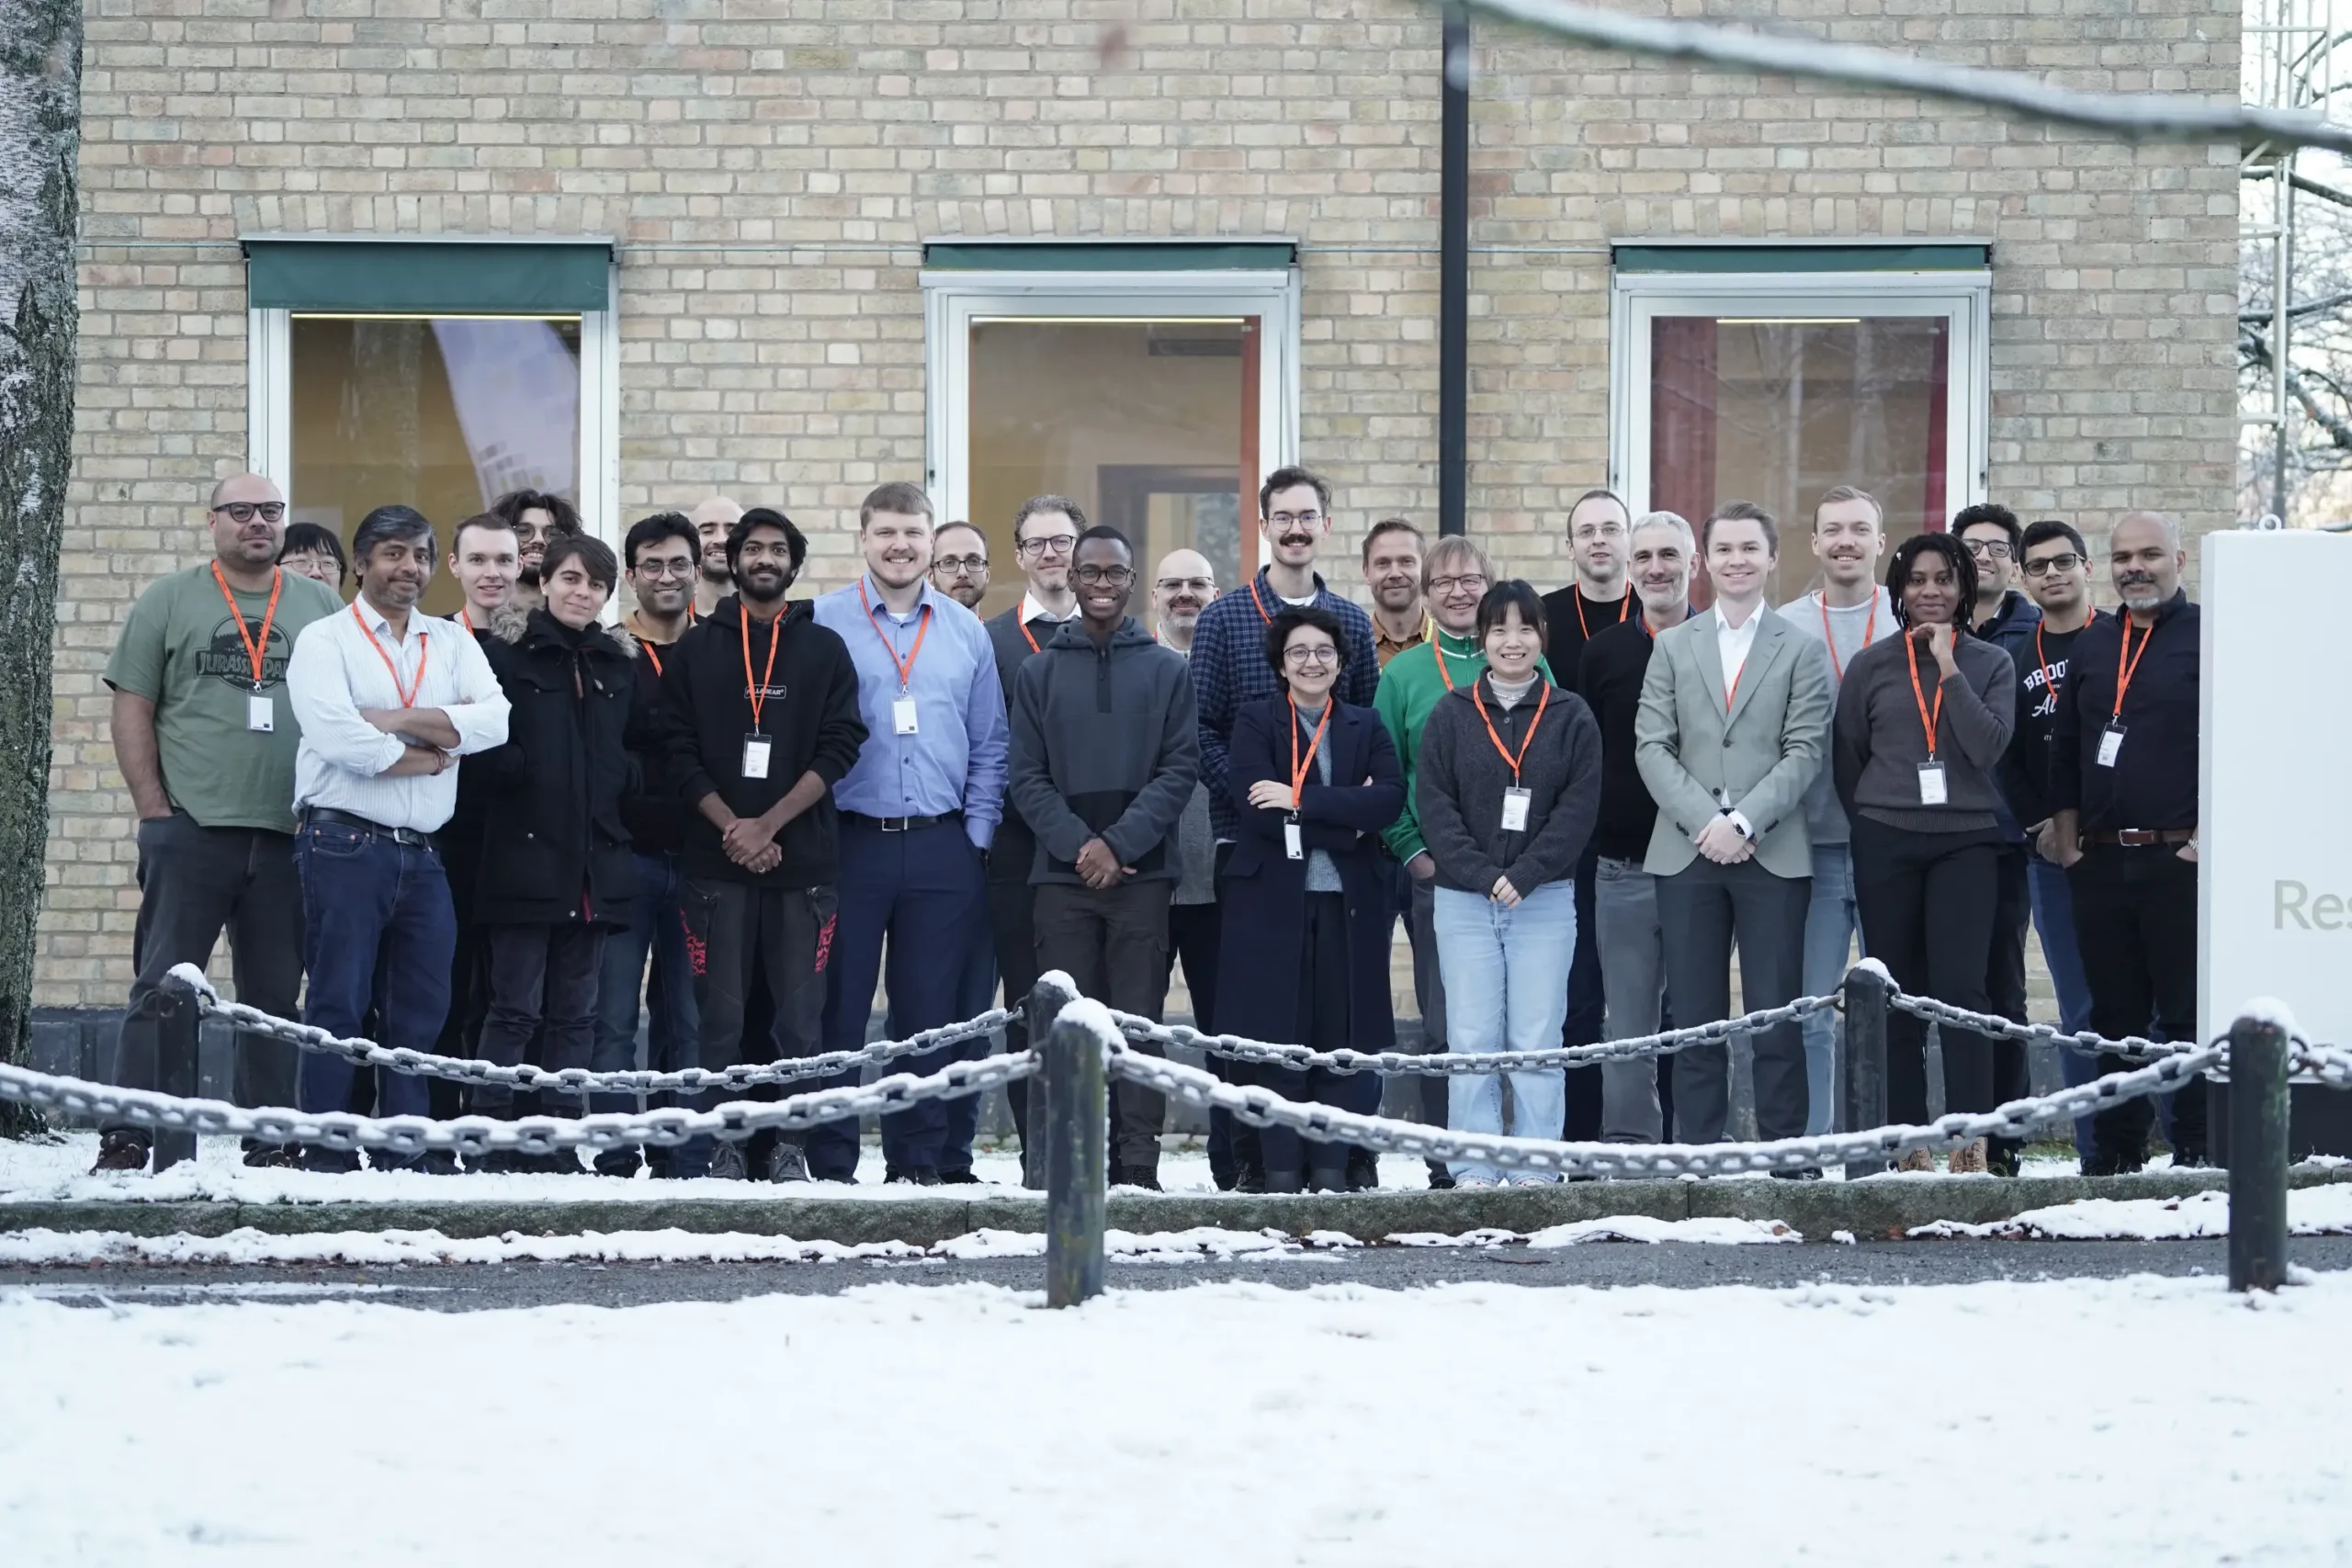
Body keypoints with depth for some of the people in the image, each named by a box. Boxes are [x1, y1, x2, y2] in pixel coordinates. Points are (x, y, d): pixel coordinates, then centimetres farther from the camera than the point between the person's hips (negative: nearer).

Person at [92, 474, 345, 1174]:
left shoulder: (321, 606, 11)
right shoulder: (170, 600, 6)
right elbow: (130, 709, 3)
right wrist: (154, 812, -4)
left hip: (290, 836, 2)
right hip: (191, 829, -2)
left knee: (275, 996, 7)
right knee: (162, 989, -4)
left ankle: (269, 1141, 13)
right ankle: (127, 1138, -3)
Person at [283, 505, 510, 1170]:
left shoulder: (452, 642, 15)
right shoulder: (325, 640, 1)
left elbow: (495, 720, -3)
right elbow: (338, 736, -16)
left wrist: (395, 721, -11)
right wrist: (428, 755, -5)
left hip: (422, 853, 5)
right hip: (345, 845, -5)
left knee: (420, 1009, 6)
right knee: (338, 1004, -5)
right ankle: (326, 1154, -2)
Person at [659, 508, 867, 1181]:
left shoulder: (824, 650, 10)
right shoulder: (696, 650, 11)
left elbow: (840, 747, 2)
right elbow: (678, 750, 4)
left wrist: (768, 824, -9)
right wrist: (730, 827, -10)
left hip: (804, 863, 0)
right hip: (716, 864, 0)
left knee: (801, 1017, -2)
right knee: (719, 1017, -1)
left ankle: (794, 1148, 3)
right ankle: (720, 1148, 3)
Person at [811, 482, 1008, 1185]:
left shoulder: (966, 631, 11)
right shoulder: (822, 624, 1)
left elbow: (989, 745, 13)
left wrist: (977, 834, 4)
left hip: (941, 845, 3)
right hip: (851, 840, -3)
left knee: (930, 1010, 5)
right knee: (838, 1006, -2)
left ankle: (921, 1159, 11)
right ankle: (828, 1156, 2)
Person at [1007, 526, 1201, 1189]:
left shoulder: (1166, 670, 9)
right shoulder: (1040, 671, 12)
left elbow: (1181, 769, 1)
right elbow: (1025, 776, 5)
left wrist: (1119, 843, -11)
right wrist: (1077, 844, -10)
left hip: (1143, 871, -1)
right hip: (1062, 874, 1)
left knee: (1139, 1020, -4)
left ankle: (1138, 1164, -5)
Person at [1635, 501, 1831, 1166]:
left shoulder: (1802, 651, 7)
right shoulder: (1673, 647, 12)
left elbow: (1804, 750, -2)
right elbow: (1652, 746, 4)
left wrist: (1744, 822, -13)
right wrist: (1704, 821, -10)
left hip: (1772, 855, -2)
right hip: (1686, 854, 2)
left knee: (1776, 1015, -2)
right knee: (1695, 1018, 3)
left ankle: (1788, 1158, 2)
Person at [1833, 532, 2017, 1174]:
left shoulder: (1991, 664, 7)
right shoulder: (1870, 666, 8)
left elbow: (1987, 747, -8)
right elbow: (1845, 759, 15)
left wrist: (1949, 669, -9)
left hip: (1966, 843, -1)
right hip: (1885, 844, 1)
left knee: (1960, 988, -13)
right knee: (1897, 996, 2)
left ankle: (1971, 1141, -14)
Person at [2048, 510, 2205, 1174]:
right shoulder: (2092, 645, 16)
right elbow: (2064, 747, 20)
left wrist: (2207, 838, -11)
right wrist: (2067, 836, 10)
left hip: (2180, 859, -5)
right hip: (2100, 862, 5)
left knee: (2188, 1012, -5)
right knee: (2114, 1014, 8)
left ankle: (2197, 1150, 0)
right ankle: (2115, 1152, 13)